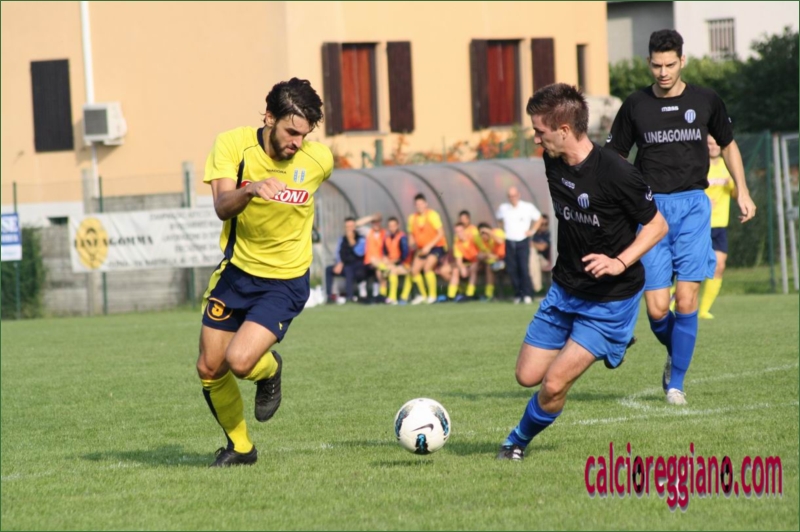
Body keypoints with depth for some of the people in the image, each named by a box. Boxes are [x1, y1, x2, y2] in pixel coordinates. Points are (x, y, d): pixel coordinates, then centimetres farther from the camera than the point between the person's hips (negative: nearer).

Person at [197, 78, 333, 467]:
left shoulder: (319, 160, -13)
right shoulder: (233, 145, -15)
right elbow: (222, 207, -29)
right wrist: (251, 189, -47)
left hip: (285, 281, -3)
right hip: (237, 270, 3)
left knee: (239, 361, -22)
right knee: (209, 370, 8)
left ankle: (270, 370, 16)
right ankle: (239, 447, 32)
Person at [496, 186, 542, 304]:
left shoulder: (528, 207, -3)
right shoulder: (503, 208, 3)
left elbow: (538, 218, 12)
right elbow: (499, 219, 23)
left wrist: (532, 231, 3)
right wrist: (502, 231, 11)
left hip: (523, 242, -3)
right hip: (509, 243, 3)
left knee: (524, 268, -13)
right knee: (511, 270, 0)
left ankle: (527, 294, -9)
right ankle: (517, 294, 9)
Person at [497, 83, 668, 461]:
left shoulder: (616, 174, -26)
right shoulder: (553, 161, -4)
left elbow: (657, 225, -14)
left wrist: (620, 262, -28)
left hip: (609, 299, -7)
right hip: (564, 289, 7)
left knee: (554, 384, -13)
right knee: (527, 375, 7)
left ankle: (520, 440, 16)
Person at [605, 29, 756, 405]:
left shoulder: (705, 102, 5)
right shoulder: (635, 106, 3)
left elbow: (728, 145, 21)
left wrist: (742, 191, 14)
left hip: (693, 206, 0)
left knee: (686, 300, -10)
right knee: (657, 308, -8)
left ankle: (676, 382, 3)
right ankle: (675, 354, 25)